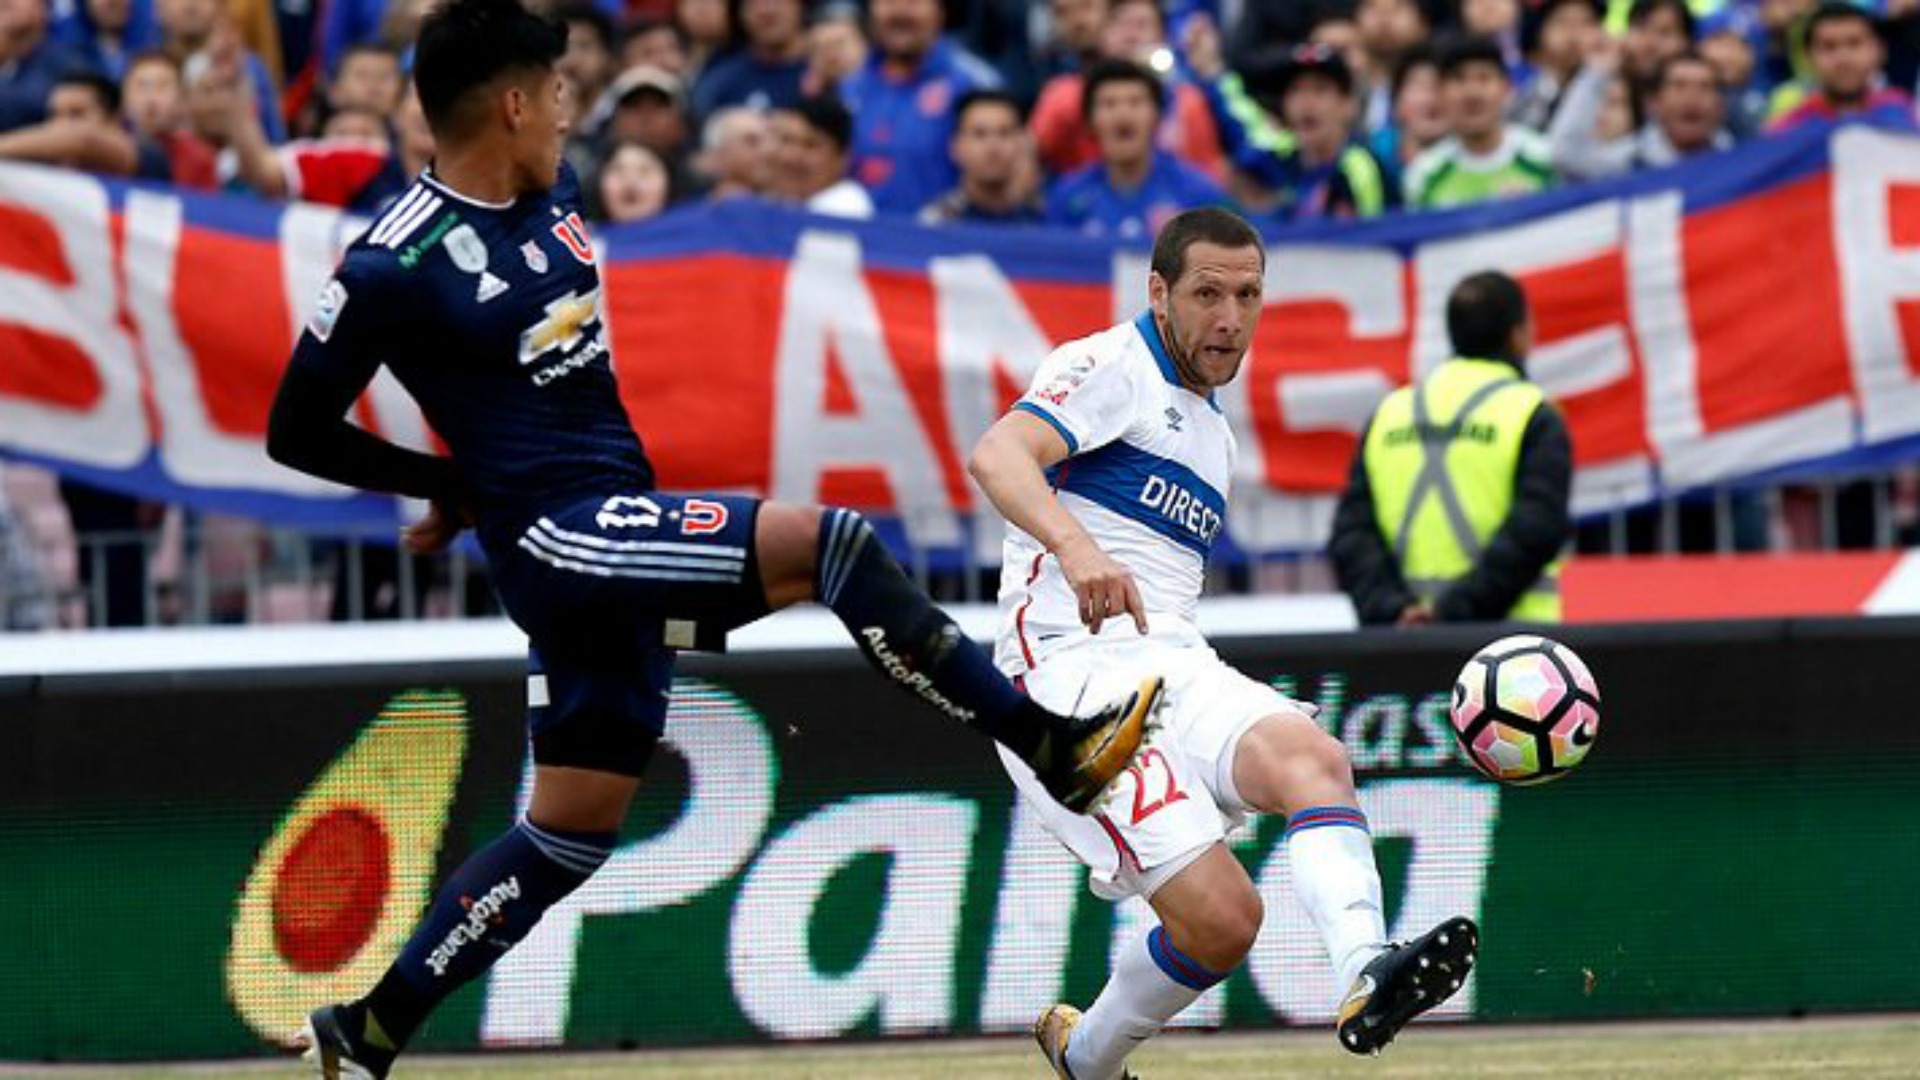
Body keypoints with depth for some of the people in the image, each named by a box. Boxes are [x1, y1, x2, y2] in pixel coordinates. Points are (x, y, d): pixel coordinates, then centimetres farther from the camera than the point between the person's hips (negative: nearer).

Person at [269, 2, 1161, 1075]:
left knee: (572, 833, 14)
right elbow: (296, 433, -5)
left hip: (625, 526, 9)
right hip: (556, 532, -9)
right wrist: (458, 487, 1)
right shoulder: (393, 266, -13)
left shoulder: (553, 192, 9)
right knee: (824, 541, -23)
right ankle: (1054, 746, -20)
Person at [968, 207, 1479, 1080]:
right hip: (1072, 672, -7)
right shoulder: (1111, 368, 1)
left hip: (1178, 669, 7)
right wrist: (1075, 547, -38)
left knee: (1309, 755, -29)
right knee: (1219, 917, -23)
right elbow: (998, 454, -19)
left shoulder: (1211, 431, 27)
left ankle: (1366, 976, -49)